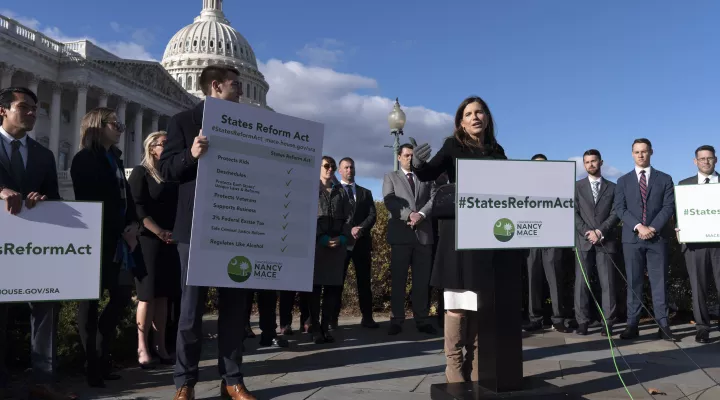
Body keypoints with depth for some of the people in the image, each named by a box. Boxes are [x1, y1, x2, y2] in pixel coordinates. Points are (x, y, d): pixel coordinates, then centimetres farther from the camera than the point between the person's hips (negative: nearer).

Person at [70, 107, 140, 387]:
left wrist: (133, 224, -3)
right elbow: (91, 202, -12)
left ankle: (101, 359, 19)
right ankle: (93, 366, 4)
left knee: (122, 296, 6)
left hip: (119, 241, 8)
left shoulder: (115, 160, 19)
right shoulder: (84, 160, -4)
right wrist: (121, 232, -11)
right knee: (91, 302, -2)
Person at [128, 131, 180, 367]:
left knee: (163, 295, 6)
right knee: (148, 295, -5)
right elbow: (137, 208, -10)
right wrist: (160, 233, -17)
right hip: (149, 241, -5)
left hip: (169, 242, 5)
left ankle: (160, 346, 9)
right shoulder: (141, 172, 0)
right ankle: (142, 348, 0)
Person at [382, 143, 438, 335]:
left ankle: (422, 320, 8)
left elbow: (434, 198, 4)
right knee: (398, 279, -2)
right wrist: (409, 215, -16)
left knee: (422, 280, 4)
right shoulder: (390, 177, 13)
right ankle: (397, 321, 2)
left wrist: (421, 214, -14)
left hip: (424, 233, 2)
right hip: (400, 233, -2)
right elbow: (389, 200, -3)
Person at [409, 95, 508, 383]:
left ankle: (476, 365, 17)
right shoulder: (453, 146, 1)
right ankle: (455, 366, 4)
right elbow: (430, 174, -13)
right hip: (458, 232, -4)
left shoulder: (497, 152, 12)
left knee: (482, 302, 8)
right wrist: (418, 164, -34)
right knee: (458, 301, -2)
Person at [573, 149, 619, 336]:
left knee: (607, 283, -2)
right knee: (581, 282, -2)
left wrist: (601, 231, -12)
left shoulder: (612, 187, 12)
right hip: (583, 241, 0)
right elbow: (574, 213, 3)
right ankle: (582, 322, 2)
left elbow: (616, 213, 2)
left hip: (606, 241, 0)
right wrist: (588, 232, -10)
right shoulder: (577, 186, 11)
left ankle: (608, 323, 2)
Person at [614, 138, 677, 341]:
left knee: (659, 282, 1)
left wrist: (653, 228, -13)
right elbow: (620, 208, 0)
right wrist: (638, 226, -14)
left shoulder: (664, 179, 9)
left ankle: (663, 325, 4)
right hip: (632, 238, 1)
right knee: (634, 283, 2)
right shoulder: (623, 181, 10)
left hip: (658, 237, 0)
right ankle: (632, 325, 4)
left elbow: (669, 206, 0)